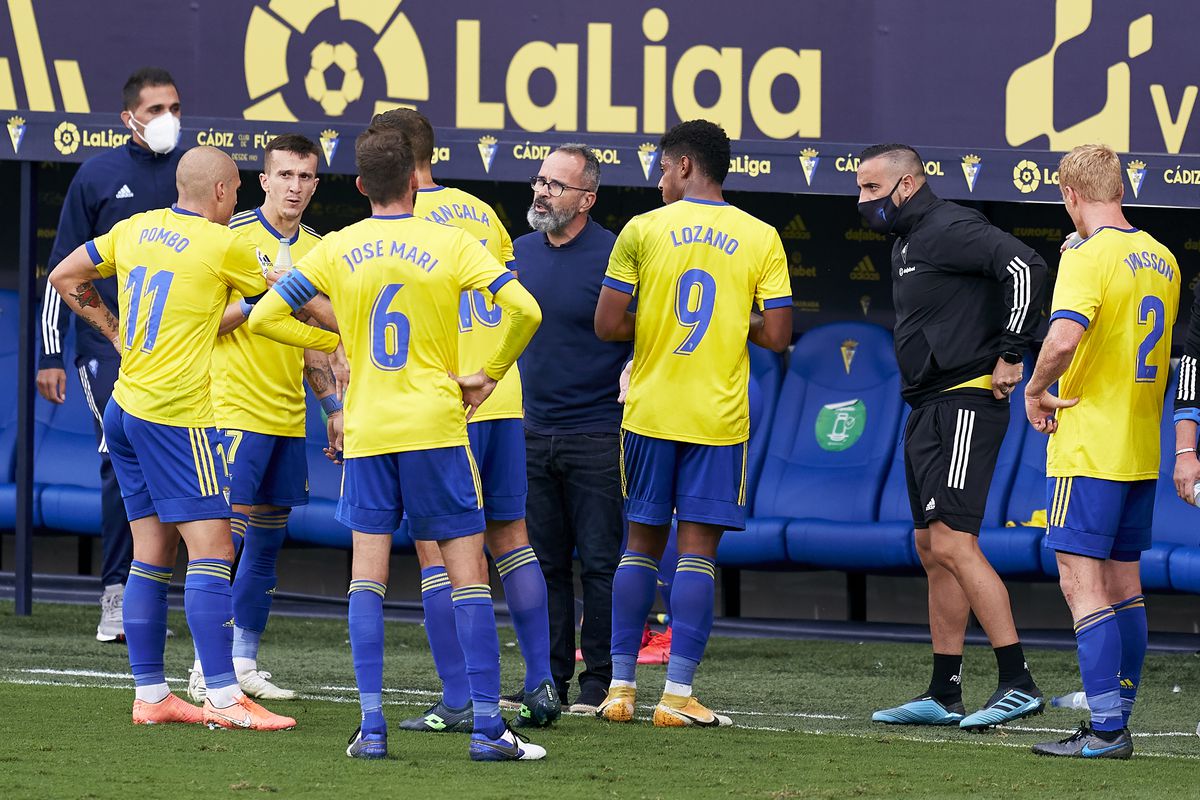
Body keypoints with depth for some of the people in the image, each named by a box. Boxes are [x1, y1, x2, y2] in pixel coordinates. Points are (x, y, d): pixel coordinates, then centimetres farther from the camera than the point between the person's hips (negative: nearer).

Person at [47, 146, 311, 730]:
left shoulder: (134, 230, 9)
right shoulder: (224, 245, -10)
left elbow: (64, 278, 19)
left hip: (126, 406, 8)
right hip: (176, 414, -8)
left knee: (152, 556, 10)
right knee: (212, 552, -9)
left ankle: (150, 694, 10)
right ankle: (224, 698, -14)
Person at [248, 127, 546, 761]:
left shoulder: (336, 250, 2)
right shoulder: (450, 244, -4)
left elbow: (264, 317, 4)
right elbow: (524, 310, -13)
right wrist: (491, 375, 1)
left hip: (367, 432, 2)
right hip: (436, 428, -2)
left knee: (367, 578, 5)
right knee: (468, 575, 1)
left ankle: (371, 725, -4)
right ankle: (487, 726, -4)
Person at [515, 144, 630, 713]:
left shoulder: (613, 257, -9)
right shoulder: (518, 254, 9)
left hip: (596, 436, -6)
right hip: (532, 435, 6)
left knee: (599, 564, -2)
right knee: (544, 564, 9)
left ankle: (599, 681, 3)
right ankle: (548, 679, 14)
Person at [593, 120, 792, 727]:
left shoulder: (642, 231, -3)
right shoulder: (761, 239, -1)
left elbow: (608, 325, -6)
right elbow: (776, 335, -5)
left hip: (650, 413, 1)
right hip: (718, 419, -1)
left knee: (641, 545, 10)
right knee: (697, 551, 0)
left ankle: (621, 688, 11)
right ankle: (677, 694, -5)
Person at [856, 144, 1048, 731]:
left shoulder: (949, 230, -13)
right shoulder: (907, 243, 19)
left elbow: (1025, 267, -25)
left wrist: (1010, 355, -21)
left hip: (965, 406, -11)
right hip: (928, 410, 11)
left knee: (952, 541, -17)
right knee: (933, 550, 11)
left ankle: (1018, 684, -18)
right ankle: (944, 695, 14)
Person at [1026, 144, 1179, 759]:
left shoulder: (1089, 257, -15)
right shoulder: (1161, 259, 11)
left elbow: (1063, 339, -28)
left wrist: (1035, 390, -14)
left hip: (1088, 448, -8)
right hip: (1141, 451, 8)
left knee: (1081, 581, -8)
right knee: (1123, 582, 13)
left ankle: (1106, 730, -14)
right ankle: (1116, 722, 17)